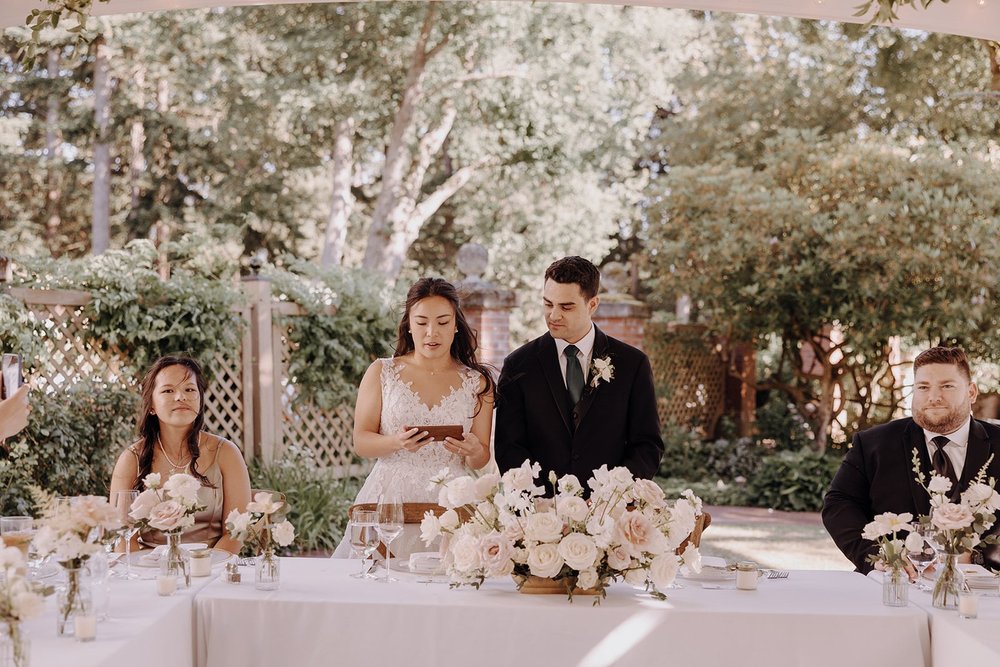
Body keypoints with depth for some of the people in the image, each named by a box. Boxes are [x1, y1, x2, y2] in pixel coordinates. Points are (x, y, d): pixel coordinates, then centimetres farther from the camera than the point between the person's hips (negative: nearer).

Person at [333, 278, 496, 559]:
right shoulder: (381, 372, 5)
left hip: (447, 503, 1)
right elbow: (360, 442, 1)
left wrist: (473, 451, -15)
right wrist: (397, 443, -18)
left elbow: (481, 459, 8)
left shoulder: (476, 382, 7)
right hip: (388, 499, -1)